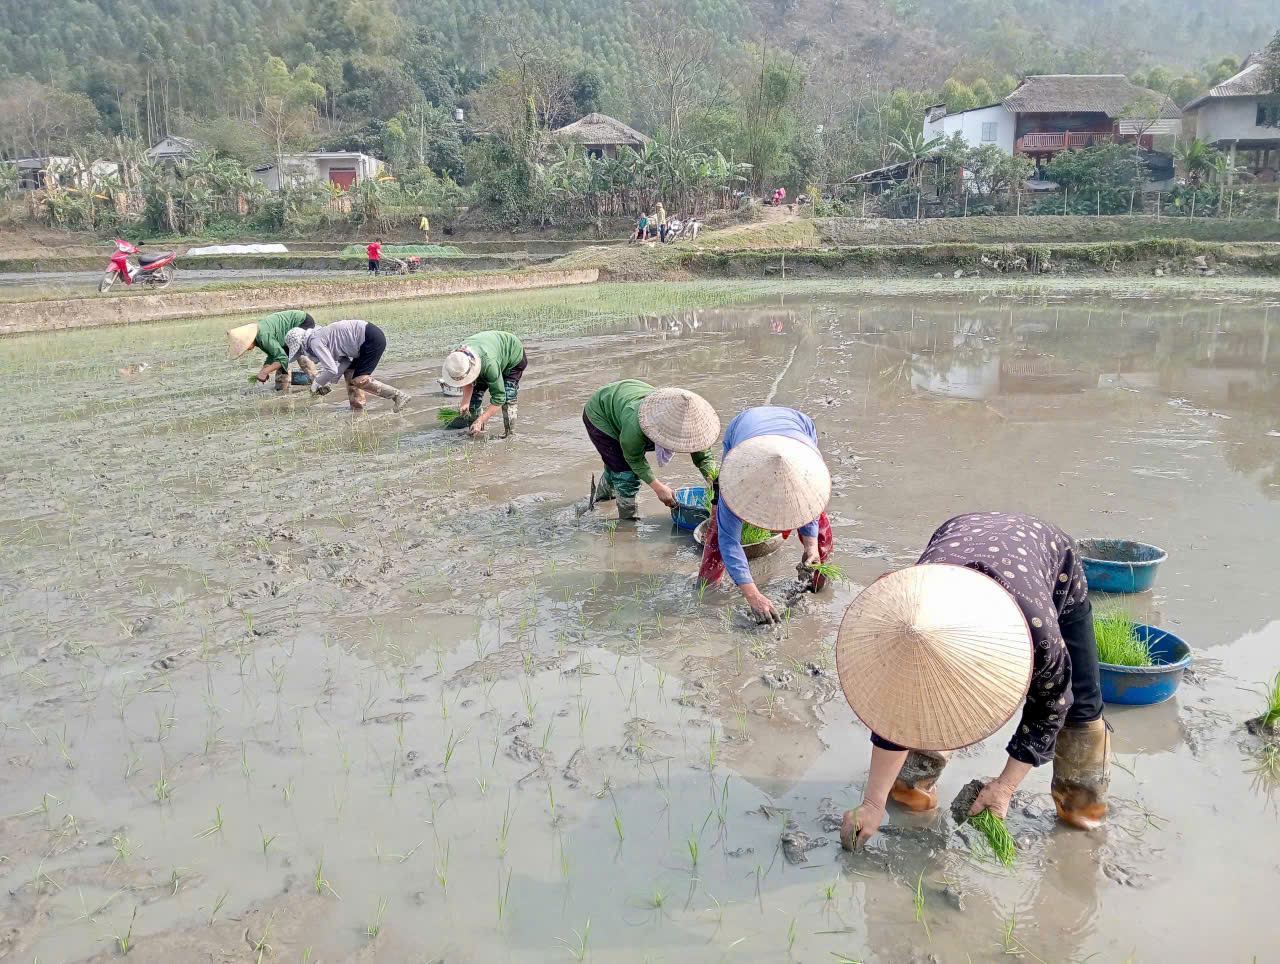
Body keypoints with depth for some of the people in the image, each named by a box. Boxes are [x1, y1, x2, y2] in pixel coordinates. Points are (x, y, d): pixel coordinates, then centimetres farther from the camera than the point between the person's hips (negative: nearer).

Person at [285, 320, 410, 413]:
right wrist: (329, 381, 10)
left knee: (359, 380, -10)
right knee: (349, 373, 14)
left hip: (372, 339, -10)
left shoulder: (315, 342, -10)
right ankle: (357, 411, 15)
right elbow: (345, 361, 17)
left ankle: (398, 395, -10)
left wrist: (316, 383, 1)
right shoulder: (322, 336, 18)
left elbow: (332, 370, -16)